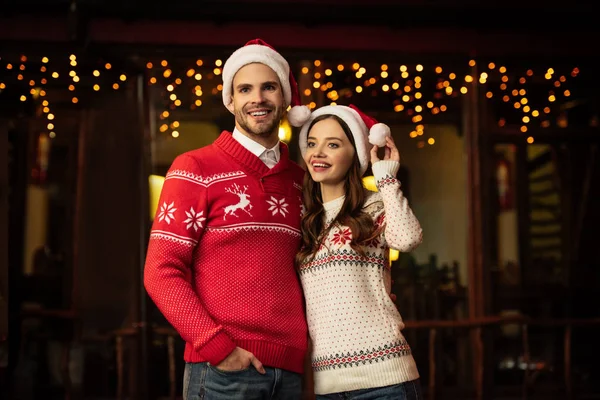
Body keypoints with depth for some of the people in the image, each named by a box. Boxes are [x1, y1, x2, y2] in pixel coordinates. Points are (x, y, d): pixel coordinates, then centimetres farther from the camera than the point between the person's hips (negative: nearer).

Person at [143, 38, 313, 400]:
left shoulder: (300, 180, 12)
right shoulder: (196, 170, 0)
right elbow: (162, 272, -6)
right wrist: (217, 346, -14)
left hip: (289, 369, 4)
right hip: (223, 368, -4)